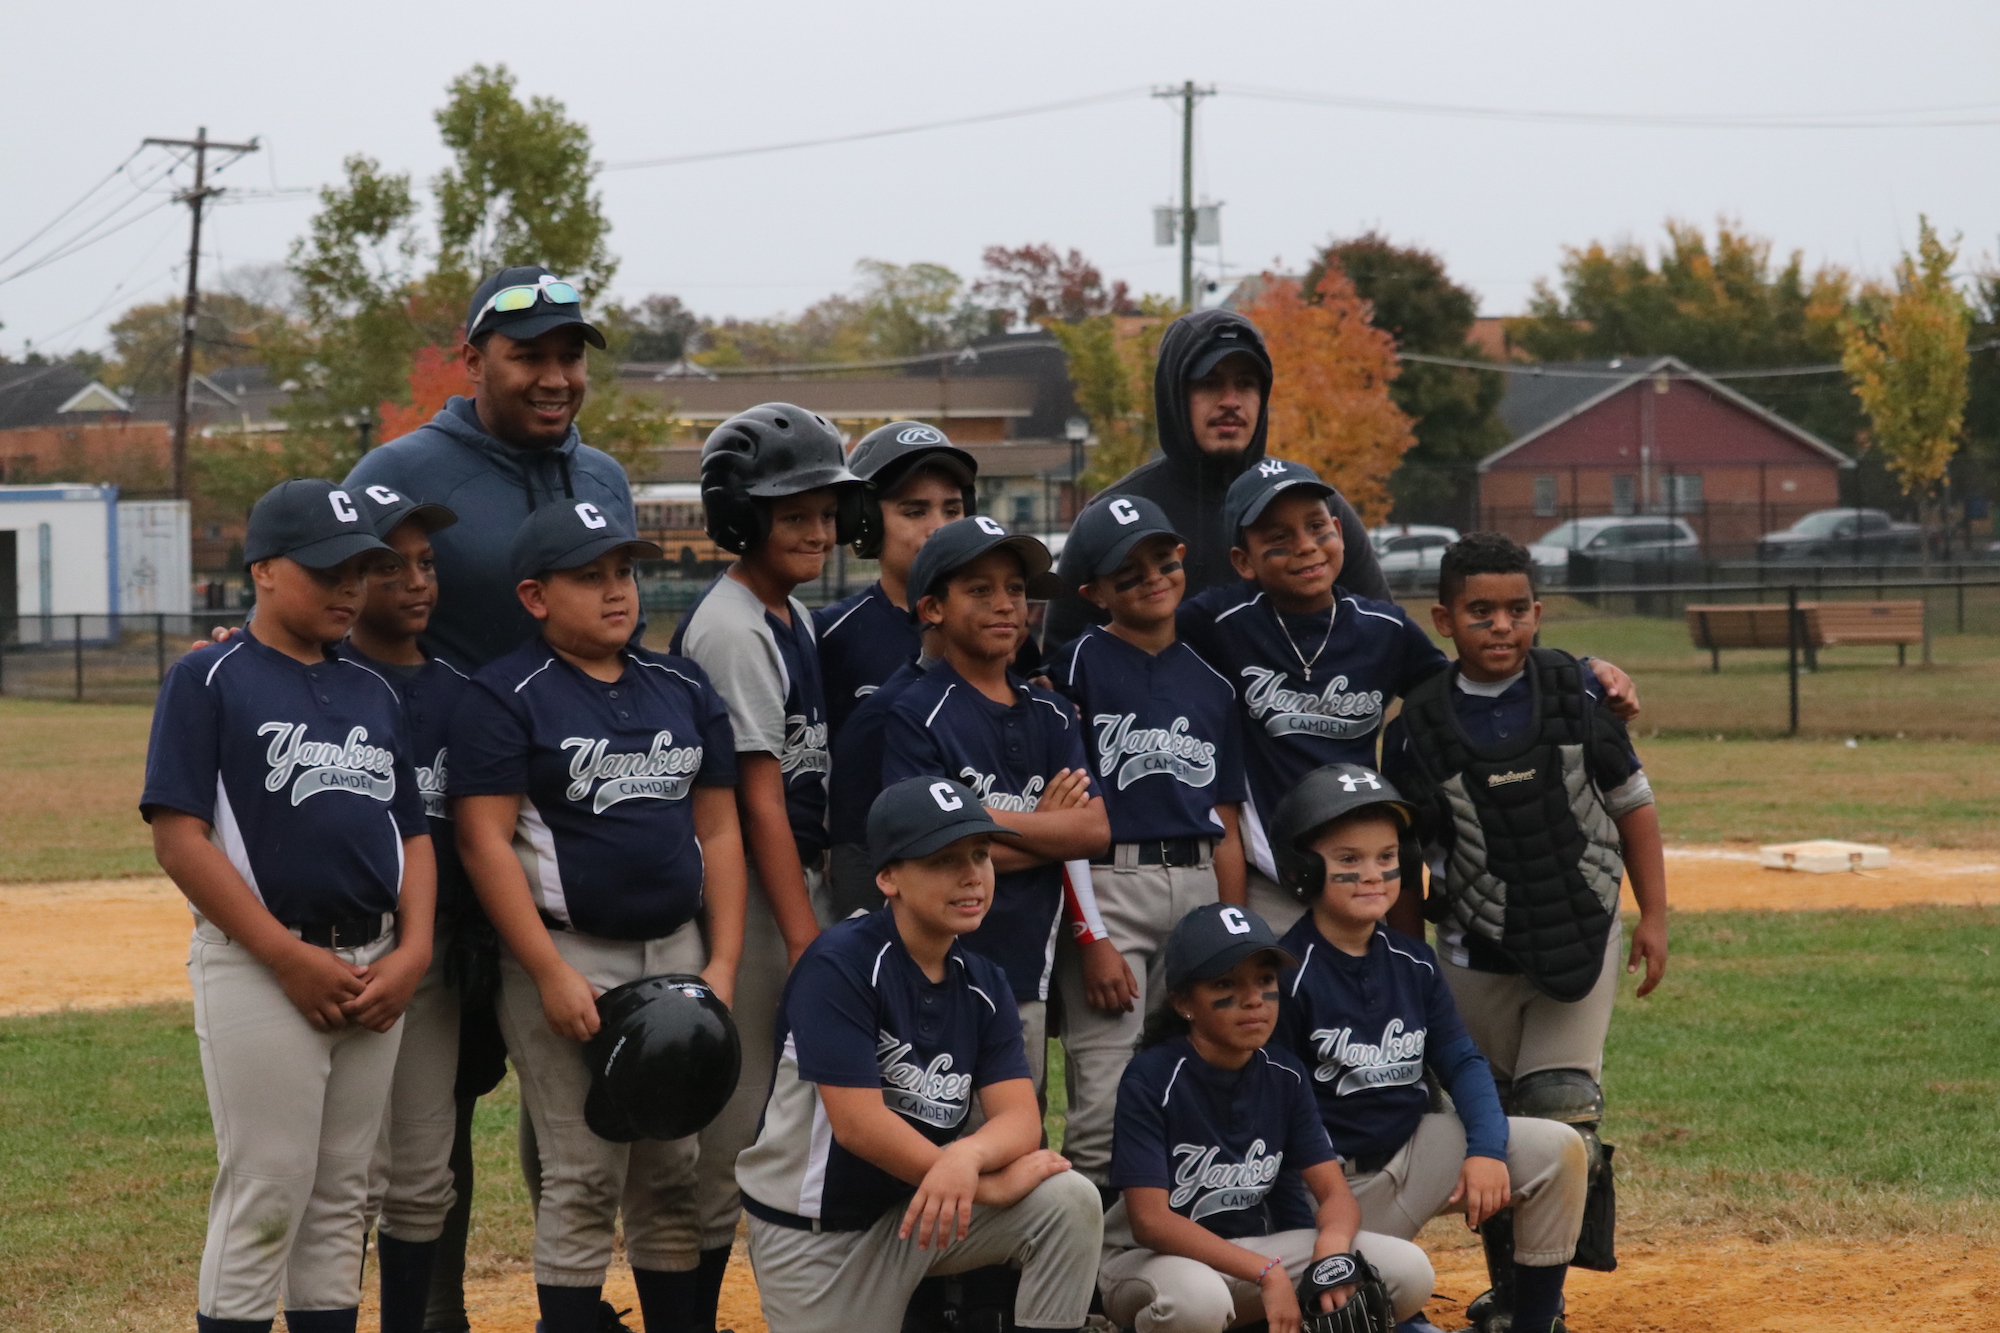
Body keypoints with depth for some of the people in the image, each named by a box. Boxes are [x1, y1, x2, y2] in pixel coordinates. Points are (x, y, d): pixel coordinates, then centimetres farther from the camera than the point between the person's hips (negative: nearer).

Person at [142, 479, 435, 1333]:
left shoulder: (373, 693, 15)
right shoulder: (207, 680, -4)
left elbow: (412, 831, 15)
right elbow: (178, 838, -11)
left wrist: (413, 952, -3)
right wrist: (289, 956, -15)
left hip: (374, 967, 6)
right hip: (258, 969, -6)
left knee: (342, 1199, 10)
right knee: (265, 1198, -7)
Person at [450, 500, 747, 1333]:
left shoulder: (685, 691, 12)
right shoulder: (507, 698, -5)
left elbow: (718, 831, 12)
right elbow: (484, 841, -11)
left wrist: (722, 964, 2)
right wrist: (552, 975, -17)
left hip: (677, 952, 6)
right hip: (568, 958, -6)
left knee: (676, 1171, 9)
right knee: (584, 1179, -6)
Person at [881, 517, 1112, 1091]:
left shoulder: (1052, 715, 14)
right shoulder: (916, 716, -6)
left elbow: (1095, 829, 2)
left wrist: (990, 821, -8)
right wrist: (1047, 823, -2)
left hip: (1028, 974, 6)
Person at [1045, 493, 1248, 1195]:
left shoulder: (1210, 682, 15)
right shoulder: (1078, 664, -1)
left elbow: (1225, 828, 16)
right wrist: (1090, 937, -13)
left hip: (1196, 888, 5)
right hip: (1108, 883, -5)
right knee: (1106, 1111, -9)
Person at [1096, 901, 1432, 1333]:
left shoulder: (1283, 1075, 1)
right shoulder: (1151, 1080, -16)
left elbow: (1335, 1193, -2)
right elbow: (1150, 1220, -23)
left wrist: (1332, 1244, -28)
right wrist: (1267, 1273, -29)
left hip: (1253, 1246, 6)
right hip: (1149, 1259, -6)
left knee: (1409, 1270, -14)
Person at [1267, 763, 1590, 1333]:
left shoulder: (1413, 963, 3)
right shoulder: (1288, 976, -15)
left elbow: (1462, 1062, 4)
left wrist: (1486, 1149, -14)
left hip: (1419, 1147, 5)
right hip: (1337, 1177, -5)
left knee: (1558, 1150, -13)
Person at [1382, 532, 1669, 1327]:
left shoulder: (1575, 694, -5)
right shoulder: (1420, 730, -8)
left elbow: (1631, 803, 4)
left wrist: (1653, 917, 2)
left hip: (1581, 941, -1)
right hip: (1476, 956, 1)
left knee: (1561, 1113, -9)